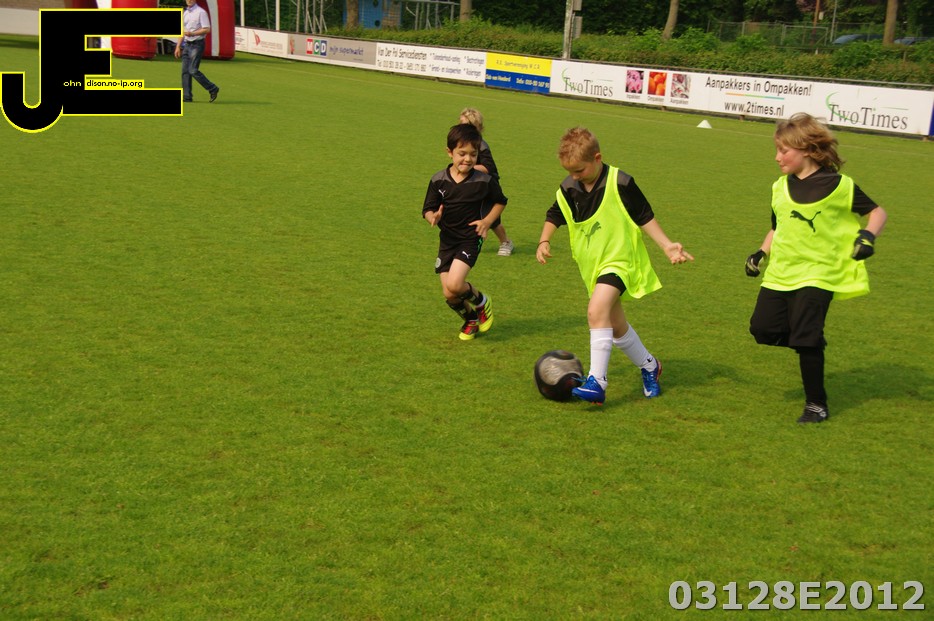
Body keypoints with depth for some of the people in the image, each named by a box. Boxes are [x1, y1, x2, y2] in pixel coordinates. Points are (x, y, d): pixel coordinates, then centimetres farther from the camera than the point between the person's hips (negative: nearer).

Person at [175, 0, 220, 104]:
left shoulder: (201, 12, -8)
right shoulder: (185, 13, 16)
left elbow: (207, 29, -15)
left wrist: (192, 33, -23)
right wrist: (178, 46, 16)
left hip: (197, 45, -8)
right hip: (187, 45, 8)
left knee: (193, 70, -14)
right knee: (185, 71, 3)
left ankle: (213, 89, -2)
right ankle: (187, 96, 5)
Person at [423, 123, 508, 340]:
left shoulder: (484, 181, -8)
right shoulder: (438, 180, -5)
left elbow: (500, 201, 10)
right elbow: (428, 210, -1)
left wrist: (488, 221, -5)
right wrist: (434, 217, -24)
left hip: (470, 239, -3)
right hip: (447, 240, 3)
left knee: (454, 285, -23)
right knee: (449, 295, 0)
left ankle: (481, 301, 9)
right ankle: (471, 319, 32)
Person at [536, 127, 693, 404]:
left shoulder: (620, 183, -16)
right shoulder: (568, 188, -2)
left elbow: (644, 216, -7)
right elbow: (555, 216, 15)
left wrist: (666, 245, -13)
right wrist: (544, 241, -2)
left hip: (619, 260, -7)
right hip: (593, 266, 7)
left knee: (597, 311, -29)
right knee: (616, 326, 16)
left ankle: (597, 381, -28)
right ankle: (649, 366, 41)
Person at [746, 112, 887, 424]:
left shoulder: (840, 186, -8)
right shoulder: (781, 188, 8)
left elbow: (877, 212, 1)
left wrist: (868, 235, -18)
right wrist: (761, 253, 5)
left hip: (817, 274, -6)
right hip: (780, 273, 6)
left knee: (806, 339, -10)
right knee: (762, 328, 1)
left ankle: (816, 404, 7)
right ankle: (811, 343, 28)